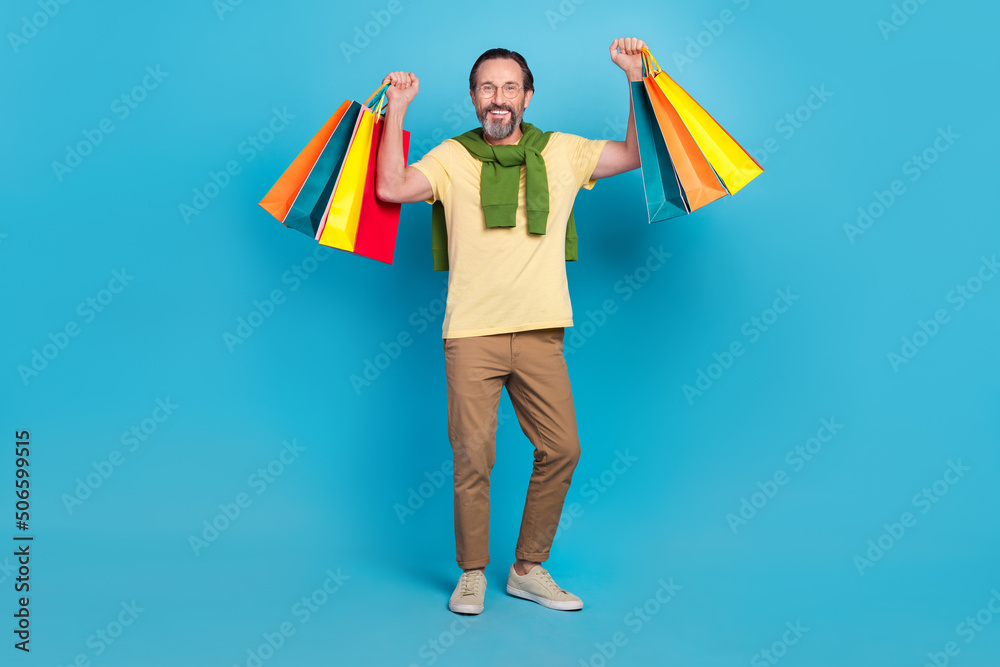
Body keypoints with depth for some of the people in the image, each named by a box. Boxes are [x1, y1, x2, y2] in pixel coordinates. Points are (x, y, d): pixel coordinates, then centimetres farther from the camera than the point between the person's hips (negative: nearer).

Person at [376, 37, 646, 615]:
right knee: (474, 457, -2)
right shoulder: (452, 158, 7)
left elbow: (638, 154, 12)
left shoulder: (562, 152, 13)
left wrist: (636, 76, 8)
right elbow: (392, 188, -7)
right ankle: (472, 573, 18)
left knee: (562, 449, 2)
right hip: (471, 334, -2)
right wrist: (397, 110, -6)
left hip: (540, 334, 3)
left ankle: (529, 569, 20)